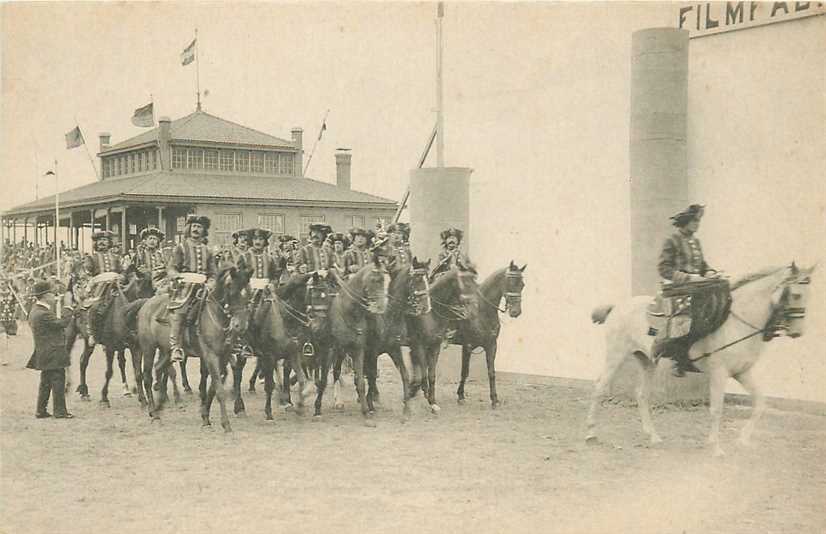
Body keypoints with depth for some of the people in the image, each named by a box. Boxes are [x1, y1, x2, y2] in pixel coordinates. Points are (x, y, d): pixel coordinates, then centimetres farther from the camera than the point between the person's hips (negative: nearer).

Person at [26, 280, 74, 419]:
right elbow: (62, 323, -19)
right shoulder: (44, 314, -21)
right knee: (58, 381, -4)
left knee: (45, 382, 15)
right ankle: (60, 411, -1)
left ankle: (40, 411, 18)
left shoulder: (35, 311, 11)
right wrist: (68, 308, -9)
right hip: (53, 354, -10)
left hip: (44, 354, 10)